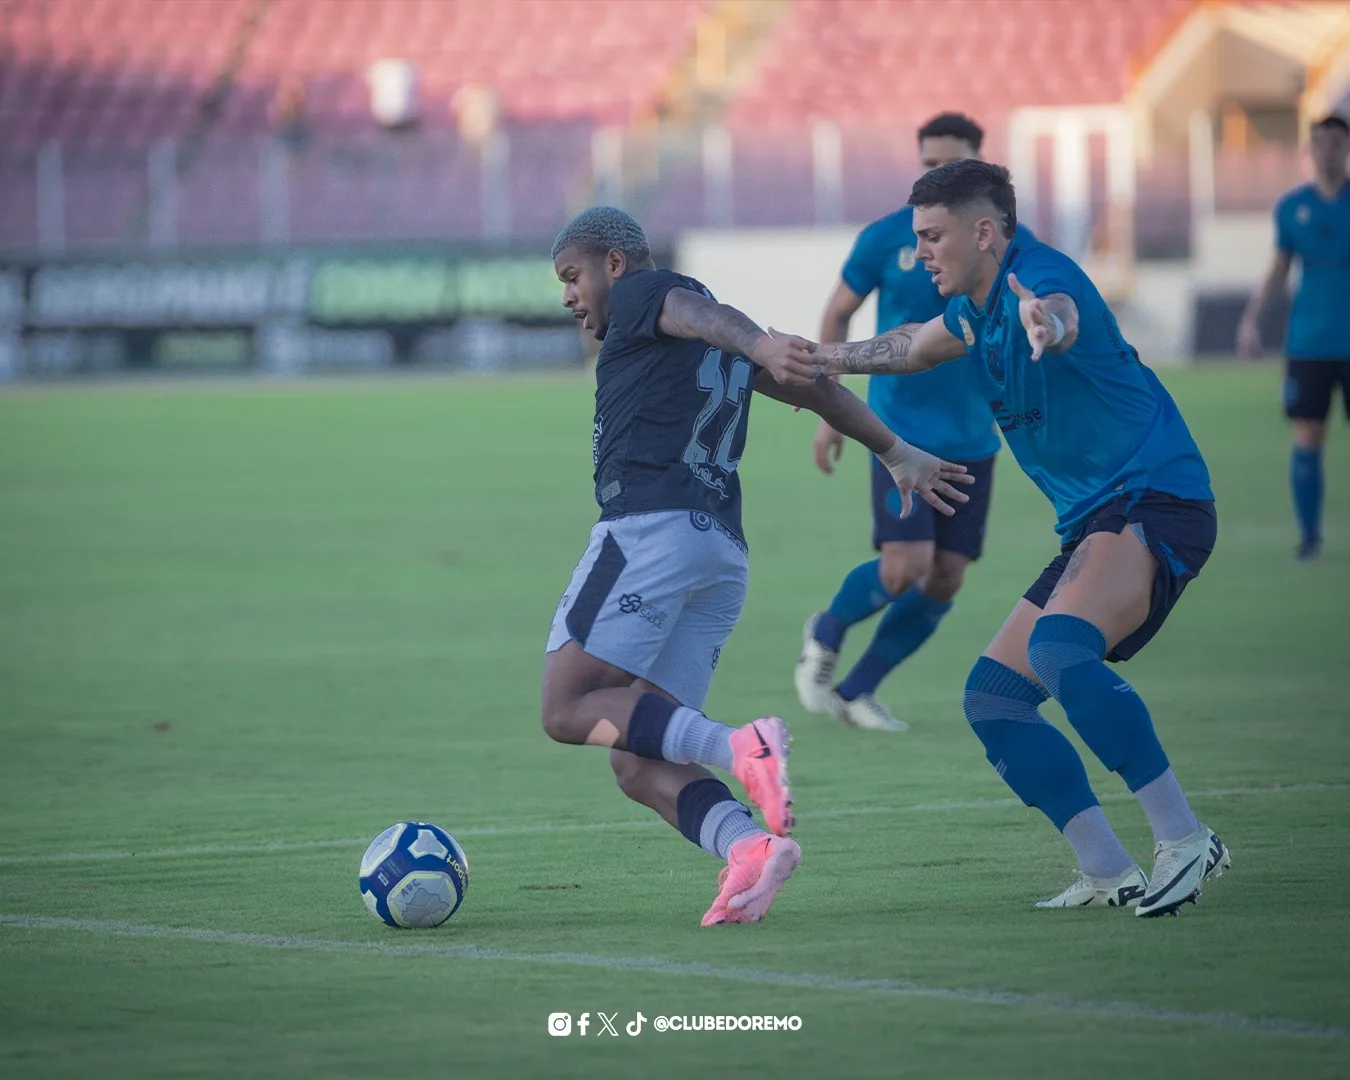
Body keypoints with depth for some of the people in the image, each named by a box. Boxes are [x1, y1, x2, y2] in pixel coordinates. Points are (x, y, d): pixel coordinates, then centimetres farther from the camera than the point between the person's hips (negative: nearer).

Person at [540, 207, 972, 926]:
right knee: (639, 765, 3)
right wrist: (897, 453, 49)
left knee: (569, 711, -12)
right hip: (724, 551, 9)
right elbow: (816, 388, 36)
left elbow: (702, 314, -16)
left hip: (650, 525, -9)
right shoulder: (723, 350, 29)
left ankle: (742, 748, -28)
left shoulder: (643, 293, 5)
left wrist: (759, 347, -38)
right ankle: (750, 848, -23)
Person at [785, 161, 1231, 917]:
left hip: (1155, 500, -11)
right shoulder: (979, 309, 14)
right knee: (994, 697, 6)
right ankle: (1110, 875, 4)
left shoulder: (1040, 275, -17)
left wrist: (1046, 321, -65)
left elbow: (1060, 312, -43)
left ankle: (1185, 841, -29)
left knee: (1059, 645, -34)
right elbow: (917, 345, 36)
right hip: (1096, 521, 11)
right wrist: (830, 359, 34)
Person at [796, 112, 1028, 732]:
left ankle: (857, 691, 17)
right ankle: (825, 636, 15)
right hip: (902, 428, -3)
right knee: (905, 566, -16)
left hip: (972, 440, 3)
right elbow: (838, 315, 7)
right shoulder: (886, 239, -4)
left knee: (945, 582, 1)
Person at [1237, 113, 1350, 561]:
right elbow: (1278, 271, 14)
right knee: (1307, 440, -2)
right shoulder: (1292, 207, 5)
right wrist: (1251, 318, 4)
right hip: (1308, 342, 1)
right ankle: (1309, 534, 7)